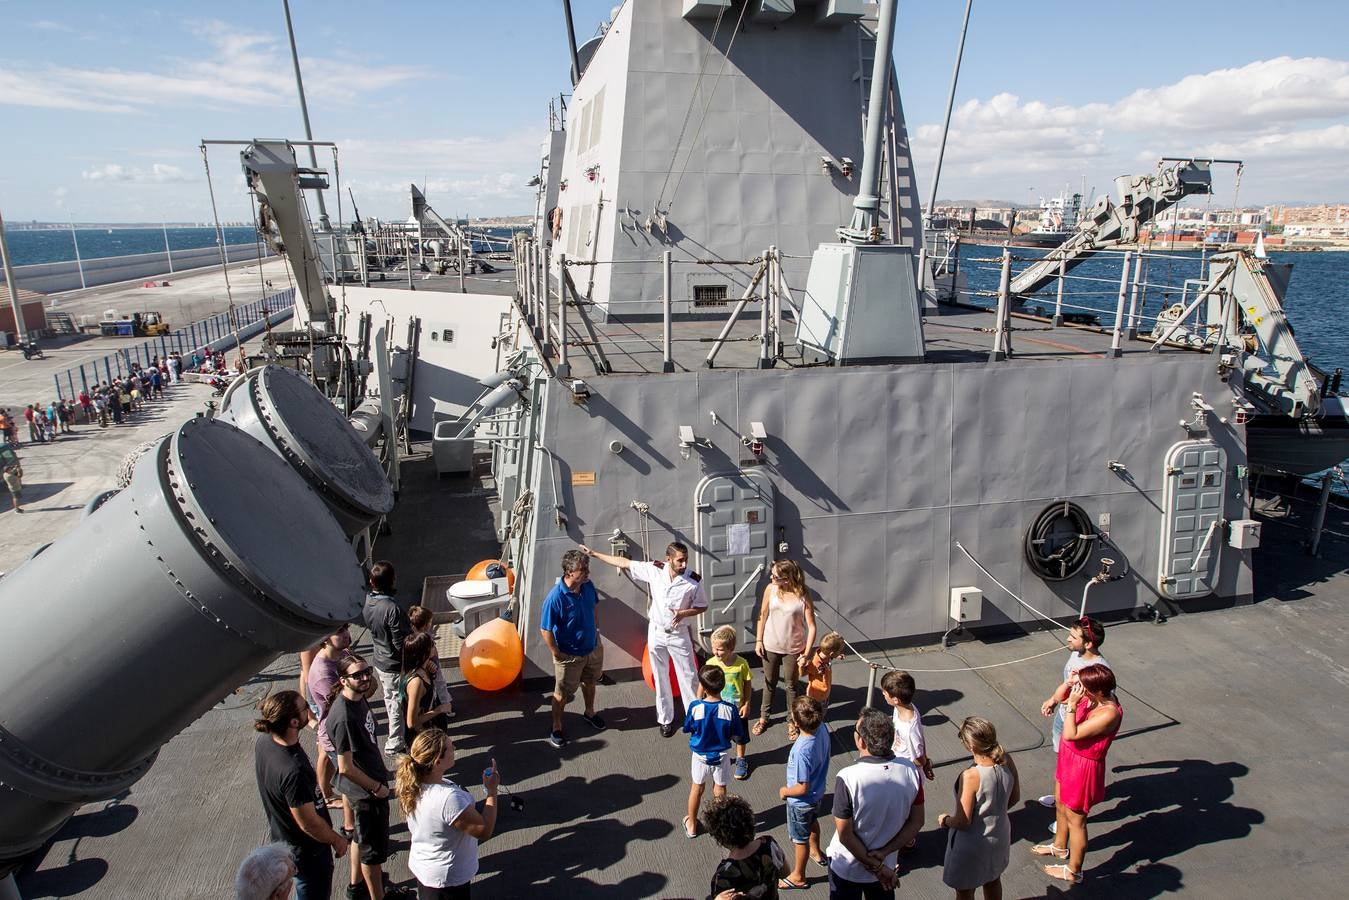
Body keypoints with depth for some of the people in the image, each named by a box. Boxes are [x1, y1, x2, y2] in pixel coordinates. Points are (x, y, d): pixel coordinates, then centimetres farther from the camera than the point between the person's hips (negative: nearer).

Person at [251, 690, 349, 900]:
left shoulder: (264, 741, -14)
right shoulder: (293, 771, -41)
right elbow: (309, 823, -29)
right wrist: (336, 840, -11)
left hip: (281, 834, 8)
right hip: (307, 849, -8)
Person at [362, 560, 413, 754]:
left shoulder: (366, 602, -9)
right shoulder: (393, 609, -32)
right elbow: (402, 643, -27)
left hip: (379, 661, 8)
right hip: (396, 665, -7)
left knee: (390, 700, 25)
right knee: (398, 704, 11)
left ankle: (398, 733, 44)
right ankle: (395, 744, 25)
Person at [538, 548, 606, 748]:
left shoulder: (588, 586, -14)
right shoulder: (555, 597, -33)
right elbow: (545, 630, -23)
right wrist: (557, 654, -16)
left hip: (593, 648, 6)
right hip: (570, 655, -6)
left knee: (589, 682, 28)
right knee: (562, 693, 14)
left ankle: (589, 712, 53)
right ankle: (556, 728, 35)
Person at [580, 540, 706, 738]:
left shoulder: (694, 580, -19)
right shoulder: (654, 570, -15)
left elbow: (702, 606, -4)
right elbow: (624, 563, -6)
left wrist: (684, 613, -23)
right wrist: (594, 554, -4)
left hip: (680, 634, -2)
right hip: (656, 632, 2)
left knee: (688, 677, 7)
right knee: (661, 678, 14)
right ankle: (665, 718, 31)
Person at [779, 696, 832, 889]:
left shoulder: (802, 751, -43)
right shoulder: (823, 728, -22)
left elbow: (802, 788, -30)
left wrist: (785, 792, -14)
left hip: (801, 801, -7)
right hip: (817, 793, 7)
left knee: (800, 838, 18)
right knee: (812, 822, 35)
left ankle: (798, 876, 41)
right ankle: (816, 852, 62)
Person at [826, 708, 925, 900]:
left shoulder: (847, 778, -31)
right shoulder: (911, 771, -18)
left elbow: (845, 834, -23)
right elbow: (917, 822, -8)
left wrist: (877, 867, -12)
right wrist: (882, 854, -11)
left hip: (847, 869, -3)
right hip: (887, 865, 3)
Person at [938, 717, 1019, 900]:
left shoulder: (970, 776, -36)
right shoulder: (1007, 762, -19)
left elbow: (963, 822, -27)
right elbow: (1014, 798, 0)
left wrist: (945, 820, -7)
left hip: (972, 845, -6)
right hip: (999, 836, 6)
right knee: (993, 880, 32)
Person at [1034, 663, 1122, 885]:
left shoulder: (1109, 714, -32)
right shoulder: (1091, 698, -10)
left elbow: (1070, 734, -33)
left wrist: (1072, 704, -34)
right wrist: (1070, 683, -12)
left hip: (1083, 768, -9)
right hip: (1068, 759, 9)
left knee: (1075, 820, 10)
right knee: (1061, 806, 28)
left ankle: (1073, 871, 30)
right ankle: (1059, 846, 52)